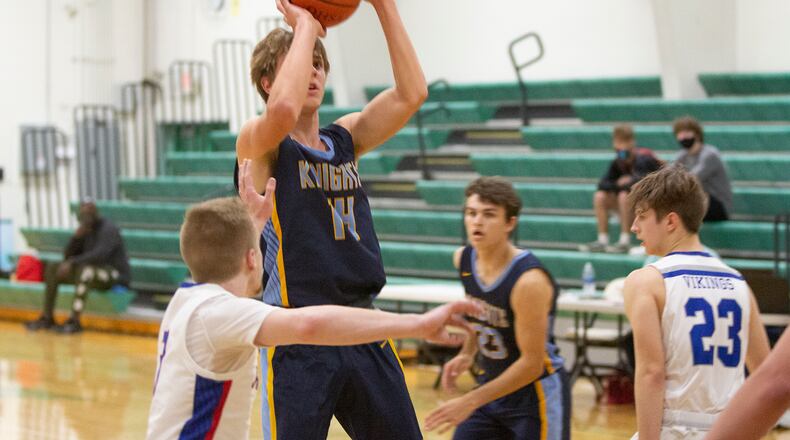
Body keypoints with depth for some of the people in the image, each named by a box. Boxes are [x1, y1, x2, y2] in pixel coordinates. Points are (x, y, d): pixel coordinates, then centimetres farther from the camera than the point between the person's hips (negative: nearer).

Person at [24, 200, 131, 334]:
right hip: (92, 273, 9)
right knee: (52, 269, 0)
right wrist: (76, 237, -9)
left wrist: (72, 262, -34)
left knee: (85, 269, -40)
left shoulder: (108, 229, -15)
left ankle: (74, 321, -40)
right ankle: (47, 317, -3)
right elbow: (68, 256, 8)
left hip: (116, 275, -9)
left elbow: (100, 254, -32)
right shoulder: (85, 230, 9)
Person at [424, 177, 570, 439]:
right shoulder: (463, 259, -4)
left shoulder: (529, 280, -27)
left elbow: (532, 363, -24)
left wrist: (470, 402, -24)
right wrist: (467, 354, 0)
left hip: (536, 393, -7)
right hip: (491, 384, 7)